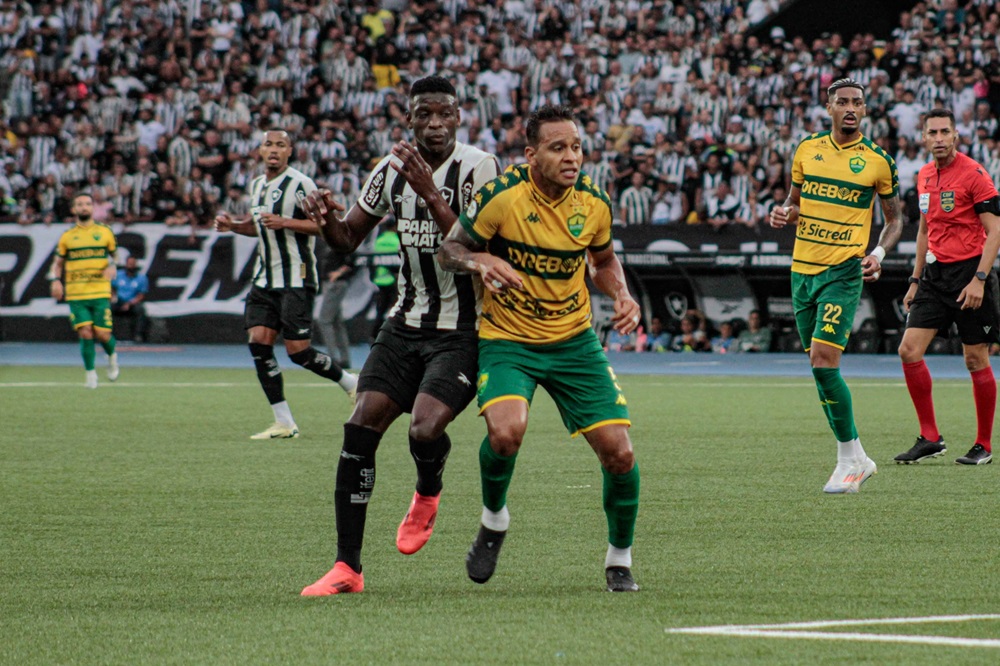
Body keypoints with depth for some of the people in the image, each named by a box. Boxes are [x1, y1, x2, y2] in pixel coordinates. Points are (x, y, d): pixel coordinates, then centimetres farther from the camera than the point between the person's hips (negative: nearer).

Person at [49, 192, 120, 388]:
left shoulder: (105, 233, 8)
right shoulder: (67, 237, 8)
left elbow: (113, 254, 21)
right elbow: (58, 262, 16)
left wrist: (112, 268, 0)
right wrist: (55, 280, -2)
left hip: (100, 293, 0)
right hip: (76, 295, 0)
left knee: (102, 334, -4)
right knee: (85, 334, -10)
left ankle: (112, 356, 30)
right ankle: (90, 373, 5)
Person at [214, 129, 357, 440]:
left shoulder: (300, 184, -10)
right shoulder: (256, 185, 14)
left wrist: (284, 222, -24)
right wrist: (233, 225, 11)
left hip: (296, 278, -7)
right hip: (265, 278, 7)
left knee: (298, 351, -10)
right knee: (258, 341, -6)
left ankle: (352, 384, 17)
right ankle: (284, 423, -1)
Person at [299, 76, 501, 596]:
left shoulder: (476, 167, -12)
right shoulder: (391, 171, 5)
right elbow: (349, 238, 16)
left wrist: (431, 194, -29)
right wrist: (326, 219, -7)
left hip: (462, 332, -5)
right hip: (406, 324, 5)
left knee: (424, 427, -25)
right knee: (360, 429, -8)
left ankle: (428, 493, 14)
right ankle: (347, 567, -1)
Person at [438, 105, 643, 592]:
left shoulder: (594, 202, -5)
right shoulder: (501, 196, -16)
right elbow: (449, 249, -5)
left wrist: (621, 295, -4)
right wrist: (480, 261, -27)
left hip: (575, 341, 3)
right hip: (507, 339, -3)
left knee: (618, 452, -6)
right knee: (506, 431, -30)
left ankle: (619, 560, 18)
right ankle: (493, 517, 2)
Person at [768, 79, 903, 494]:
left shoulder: (878, 160, -2)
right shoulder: (807, 148, 8)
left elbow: (894, 218, 8)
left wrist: (879, 252, -10)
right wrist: (783, 214, -4)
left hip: (844, 271, -5)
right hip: (803, 269, 5)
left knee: (823, 358, -18)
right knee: (819, 364, 8)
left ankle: (850, 458, -7)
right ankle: (857, 459, 19)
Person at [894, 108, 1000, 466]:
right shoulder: (925, 175, 11)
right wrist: (916, 279, 19)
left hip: (969, 272, -7)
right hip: (935, 273, 7)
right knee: (909, 349, -4)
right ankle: (930, 437, 4)